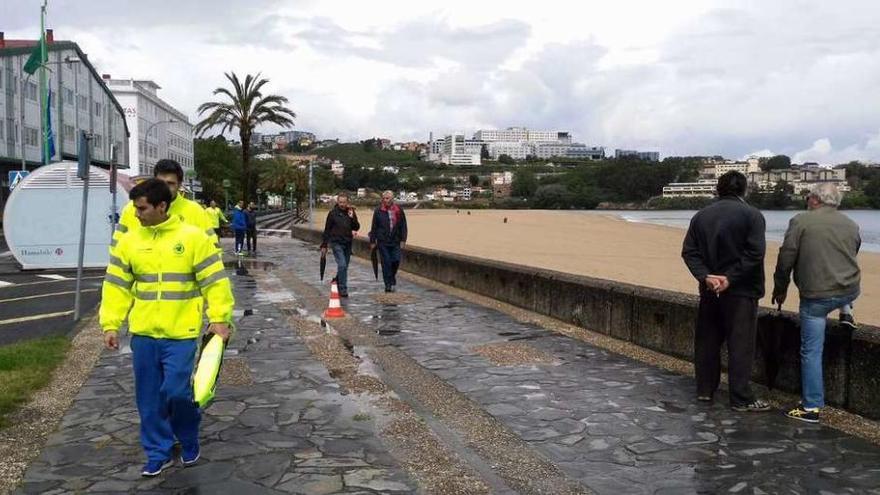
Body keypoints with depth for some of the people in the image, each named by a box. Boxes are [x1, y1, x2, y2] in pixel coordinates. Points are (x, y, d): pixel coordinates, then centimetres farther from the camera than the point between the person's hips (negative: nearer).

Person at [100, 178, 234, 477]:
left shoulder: (193, 237, -7)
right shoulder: (129, 240, 4)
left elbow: (215, 281, -5)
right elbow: (116, 286, 8)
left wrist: (220, 319, -8)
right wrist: (110, 324, 3)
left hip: (181, 334, -4)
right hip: (143, 334, 4)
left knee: (176, 392, -7)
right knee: (149, 399, 9)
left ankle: (189, 441, 21)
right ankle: (158, 453, 24)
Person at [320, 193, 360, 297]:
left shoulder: (351, 212, 6)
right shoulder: (333, 213, -4)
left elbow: (356, 228, 3)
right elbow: (327, 230, 0)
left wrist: (352, 217, -14)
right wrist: (324, 245, 0)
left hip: (347, 243, 4)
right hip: (336, 243, -4)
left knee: (344, 266, 11)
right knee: (342, 265, -15)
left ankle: (337, 281, 33)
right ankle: (343, 289, -12)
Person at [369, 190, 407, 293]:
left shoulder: (399, 210, 3)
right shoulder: (378, 211, 1)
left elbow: (403, 226, 7)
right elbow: (374, 227, 5)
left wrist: (403, 240, 0)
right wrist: (372, 241, 3)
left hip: (395, 242, 1)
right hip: (383, 242, -1)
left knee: (396, 261, -3)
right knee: (386, 263, -2)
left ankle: (392, 276, 26)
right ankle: (388, 284, 5)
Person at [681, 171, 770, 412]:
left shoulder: (701, 216, 6)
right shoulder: (752, 215, -8)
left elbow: (689, 251, -1)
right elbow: (755, 254, -18)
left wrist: (705, 276, -9)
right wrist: (730, 278, -16)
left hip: (709, 290, 5)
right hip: (741, 292, -4)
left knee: (707, 341, 13)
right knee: (740, 345, 0)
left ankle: (705, 390, 21)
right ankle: (741, 399, 2)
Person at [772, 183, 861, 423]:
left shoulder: (801, 221, -5)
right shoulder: (851, 225, 10)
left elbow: (786, 259, -6)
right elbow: (851, 257, 19)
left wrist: (780, 289, 8)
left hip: (816, 295, -5)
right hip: (850, 291, 5)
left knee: (811, 351, 1)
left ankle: (811, 407, 5)